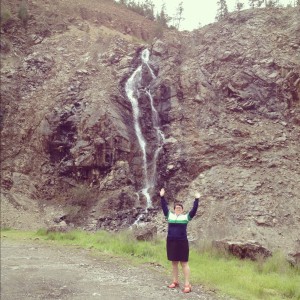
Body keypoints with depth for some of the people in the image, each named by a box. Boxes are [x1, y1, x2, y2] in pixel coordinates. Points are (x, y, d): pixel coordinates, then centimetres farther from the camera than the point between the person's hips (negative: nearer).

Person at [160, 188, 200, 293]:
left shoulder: (186, 217, 3)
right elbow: (164, 207, 8)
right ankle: (175, 281, 23)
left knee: (184, 263, -2)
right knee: (174, 262, 12)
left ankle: (187, 284, -1)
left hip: (182, 242, -3)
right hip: (171, 242, 3)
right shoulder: (169, 215, 9)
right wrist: (162, 197, 3)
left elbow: (194, 210, -5)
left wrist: (197, 199, -10)